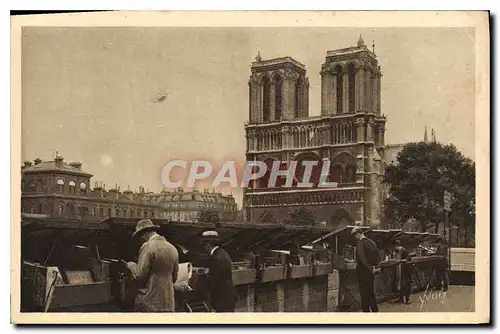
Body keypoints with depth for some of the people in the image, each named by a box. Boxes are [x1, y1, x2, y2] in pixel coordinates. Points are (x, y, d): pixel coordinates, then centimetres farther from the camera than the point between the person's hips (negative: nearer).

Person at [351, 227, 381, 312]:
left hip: (363, 271, -7)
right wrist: (375, 266, 9)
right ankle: (375, 310, 20)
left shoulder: (360, 244, -17)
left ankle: (366, 310, 4)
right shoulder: (371, 242, 6)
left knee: (364, 293, 1)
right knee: (371, 292, 16)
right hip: (371, 272, 7)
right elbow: (378, 256, 10)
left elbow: (362, 258, -26)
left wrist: (370, 268, -23)